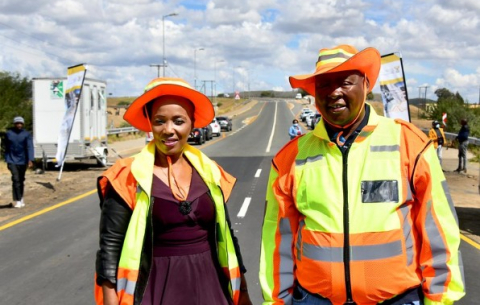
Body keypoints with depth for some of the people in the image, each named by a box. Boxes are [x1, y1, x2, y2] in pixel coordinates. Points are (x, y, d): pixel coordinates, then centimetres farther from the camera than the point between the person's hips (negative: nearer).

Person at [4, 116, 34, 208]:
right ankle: (17, 200, -12)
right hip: (12, 161, -1)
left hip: (23, 161, 1)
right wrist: (7, 160, 9)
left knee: (21, 180, 12)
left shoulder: (27, 134, -3)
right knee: (16, 179, -14)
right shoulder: (8, 133, 2)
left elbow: (30, 148, -12)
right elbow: (7, 148, 9)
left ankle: (21, 198, 30)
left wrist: (30, 160, -23)